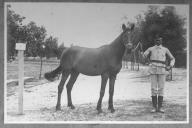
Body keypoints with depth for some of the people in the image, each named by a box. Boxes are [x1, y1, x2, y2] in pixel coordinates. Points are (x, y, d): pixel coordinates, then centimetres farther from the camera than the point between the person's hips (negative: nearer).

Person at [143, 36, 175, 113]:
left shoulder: (165, 50, 12)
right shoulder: (151, 49, 11)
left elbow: (172, 59, 16)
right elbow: (144, 56, 2)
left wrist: (170, 66, -2)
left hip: (162, 70, 1)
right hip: (153, 70, 0)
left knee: (161, 89, -1)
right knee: (153, 89, -3)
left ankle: (160, 107, 5)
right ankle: (154, 107, 2)